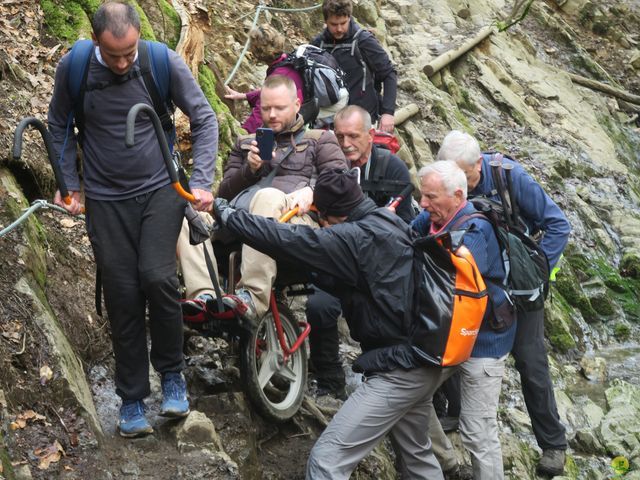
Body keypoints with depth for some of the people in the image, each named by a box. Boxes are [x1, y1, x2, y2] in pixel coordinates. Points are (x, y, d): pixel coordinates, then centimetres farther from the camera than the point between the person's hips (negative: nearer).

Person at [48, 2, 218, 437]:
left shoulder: (164, 63, -13)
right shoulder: (72, 68, -11)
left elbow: (204, 119, -3)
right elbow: (60, 127, 7)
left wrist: (202, 183, -9)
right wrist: (69, 184, 2)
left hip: (160, 189, -1)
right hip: (106, 199, 1)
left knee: (157, 277, -19)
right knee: (123, 296, 2)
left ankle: (171, 372, 5)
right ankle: (132, 398, 16)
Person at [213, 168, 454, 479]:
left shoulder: (359, 237, -18)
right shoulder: (388, 224, 9)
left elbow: (286, 240, -20)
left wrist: (221, 210, -12)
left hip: (399, 370, -10)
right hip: (426, 360, 10)